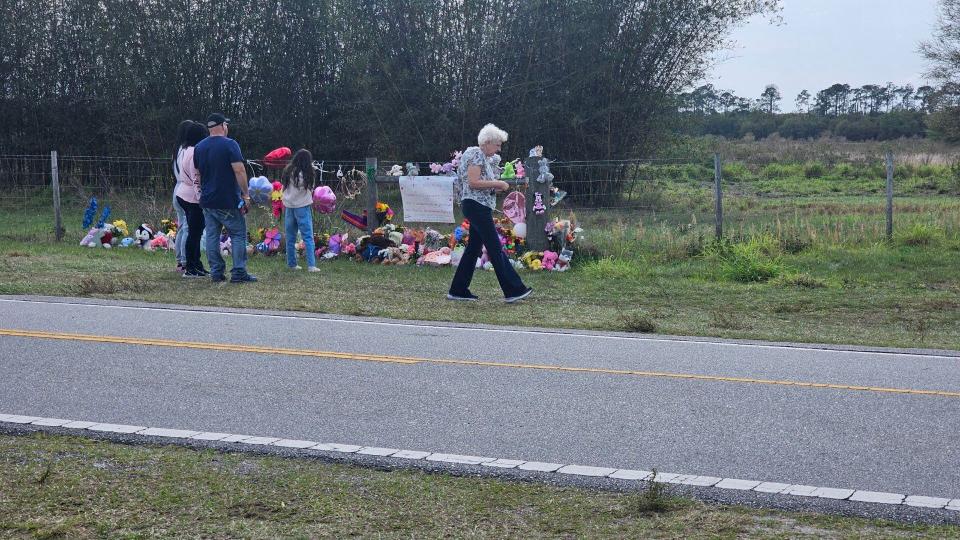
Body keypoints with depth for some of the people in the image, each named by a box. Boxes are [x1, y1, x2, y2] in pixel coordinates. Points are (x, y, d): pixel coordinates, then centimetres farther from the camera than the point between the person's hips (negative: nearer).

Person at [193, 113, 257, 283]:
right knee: (238, 234, 1)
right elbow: (239, 170, -16)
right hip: (229, 201, -6)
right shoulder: (229, 144, -10)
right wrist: (245, 194, -11)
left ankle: (216, 272, 8)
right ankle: (238, 272, -3)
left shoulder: (199, 147, 10)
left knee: (212, 236, 8)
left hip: (207, 199, 6)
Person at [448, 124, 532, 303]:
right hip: (476, 206, -10)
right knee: (495, 249, -9)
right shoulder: (476, 154, -11)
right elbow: (473, 182, -21)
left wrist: (496, 187, 10)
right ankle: (513, 290, -8)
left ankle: (458, 290, 15)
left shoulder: (486, 158, 18)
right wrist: (497, 184, -15)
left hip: (480, 208, 10)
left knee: (474, 248, 11)